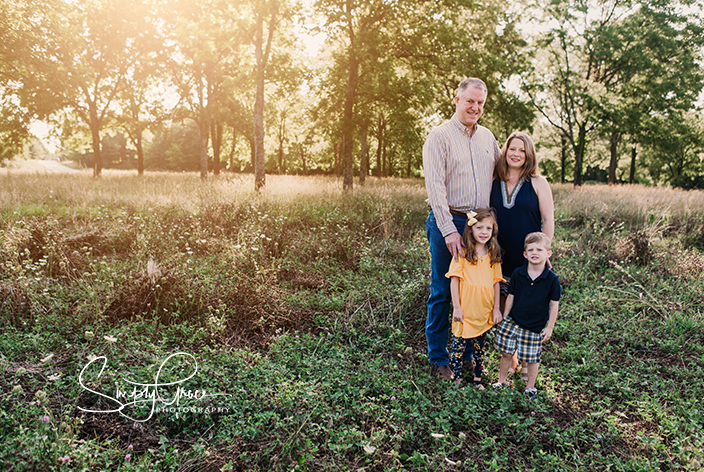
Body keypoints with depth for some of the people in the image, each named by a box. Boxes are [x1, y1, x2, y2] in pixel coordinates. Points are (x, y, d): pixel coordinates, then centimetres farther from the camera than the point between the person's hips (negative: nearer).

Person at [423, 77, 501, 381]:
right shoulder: (439, 136, -3)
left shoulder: (488, 137, 15)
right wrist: (449, 230, -19)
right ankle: (439, 358, 16)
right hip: (447, 222, -5)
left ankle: (467, 353, 27)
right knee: (442, 292, 2)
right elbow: (435, 186, -12)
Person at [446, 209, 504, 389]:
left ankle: (478, 380, 31)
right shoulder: (463, 252, -9)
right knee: (459, 345, 3)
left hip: (484, 311, 4)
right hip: (465, 310, -4)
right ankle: (457, 381, 18)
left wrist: (496, 308, 7)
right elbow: (454, 279, -8)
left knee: (479, 347, 17)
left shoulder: (493, 254, 4)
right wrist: (456, 307, -11)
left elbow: (496, 282, 9)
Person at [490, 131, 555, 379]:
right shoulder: (494, 183, 6)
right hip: (502, 257, 3)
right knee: (504, 310, 9)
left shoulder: (537, 182, -1)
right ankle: (509, 360, 26)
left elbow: (548, 219, -2)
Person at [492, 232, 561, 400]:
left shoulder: (552, 279, -10)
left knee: (532, 359, 9)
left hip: (535, 327, -1)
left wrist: (549, 327, 0)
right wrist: (504, 319, 7)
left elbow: (554, 304, -2)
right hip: (512, 322, 2)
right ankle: (501, 381, 29)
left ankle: (530, 387, 31)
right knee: (506, 353, 8)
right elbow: (511, 297, 4)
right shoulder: (517, 274, -5)